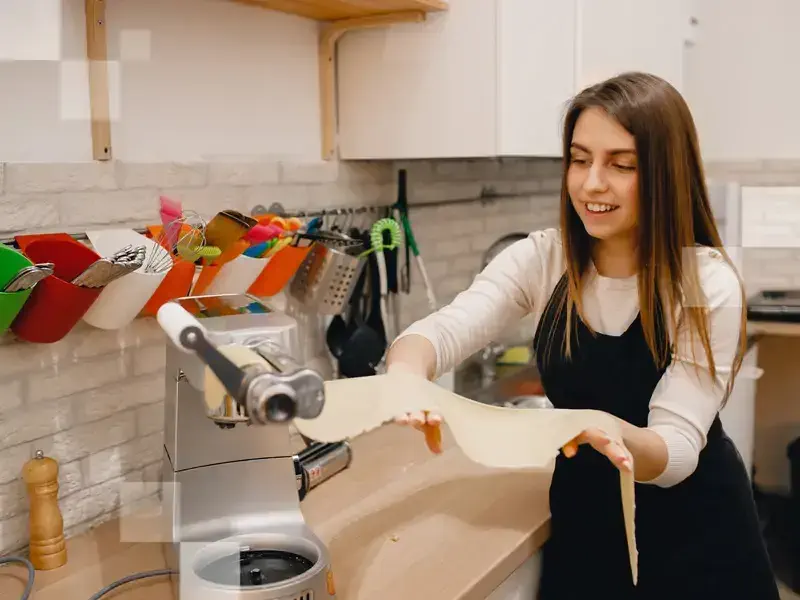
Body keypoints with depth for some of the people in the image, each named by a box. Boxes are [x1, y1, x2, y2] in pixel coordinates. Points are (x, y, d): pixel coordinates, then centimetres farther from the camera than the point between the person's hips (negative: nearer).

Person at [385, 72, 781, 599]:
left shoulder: (709, 285, -20)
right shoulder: (540, 259, -10)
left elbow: (677, 451, -23)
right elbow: (441, 331, -23)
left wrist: (610, 434, -45)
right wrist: (407, 371, -46)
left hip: (694, 537, -2)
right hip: (583, 523, 3)